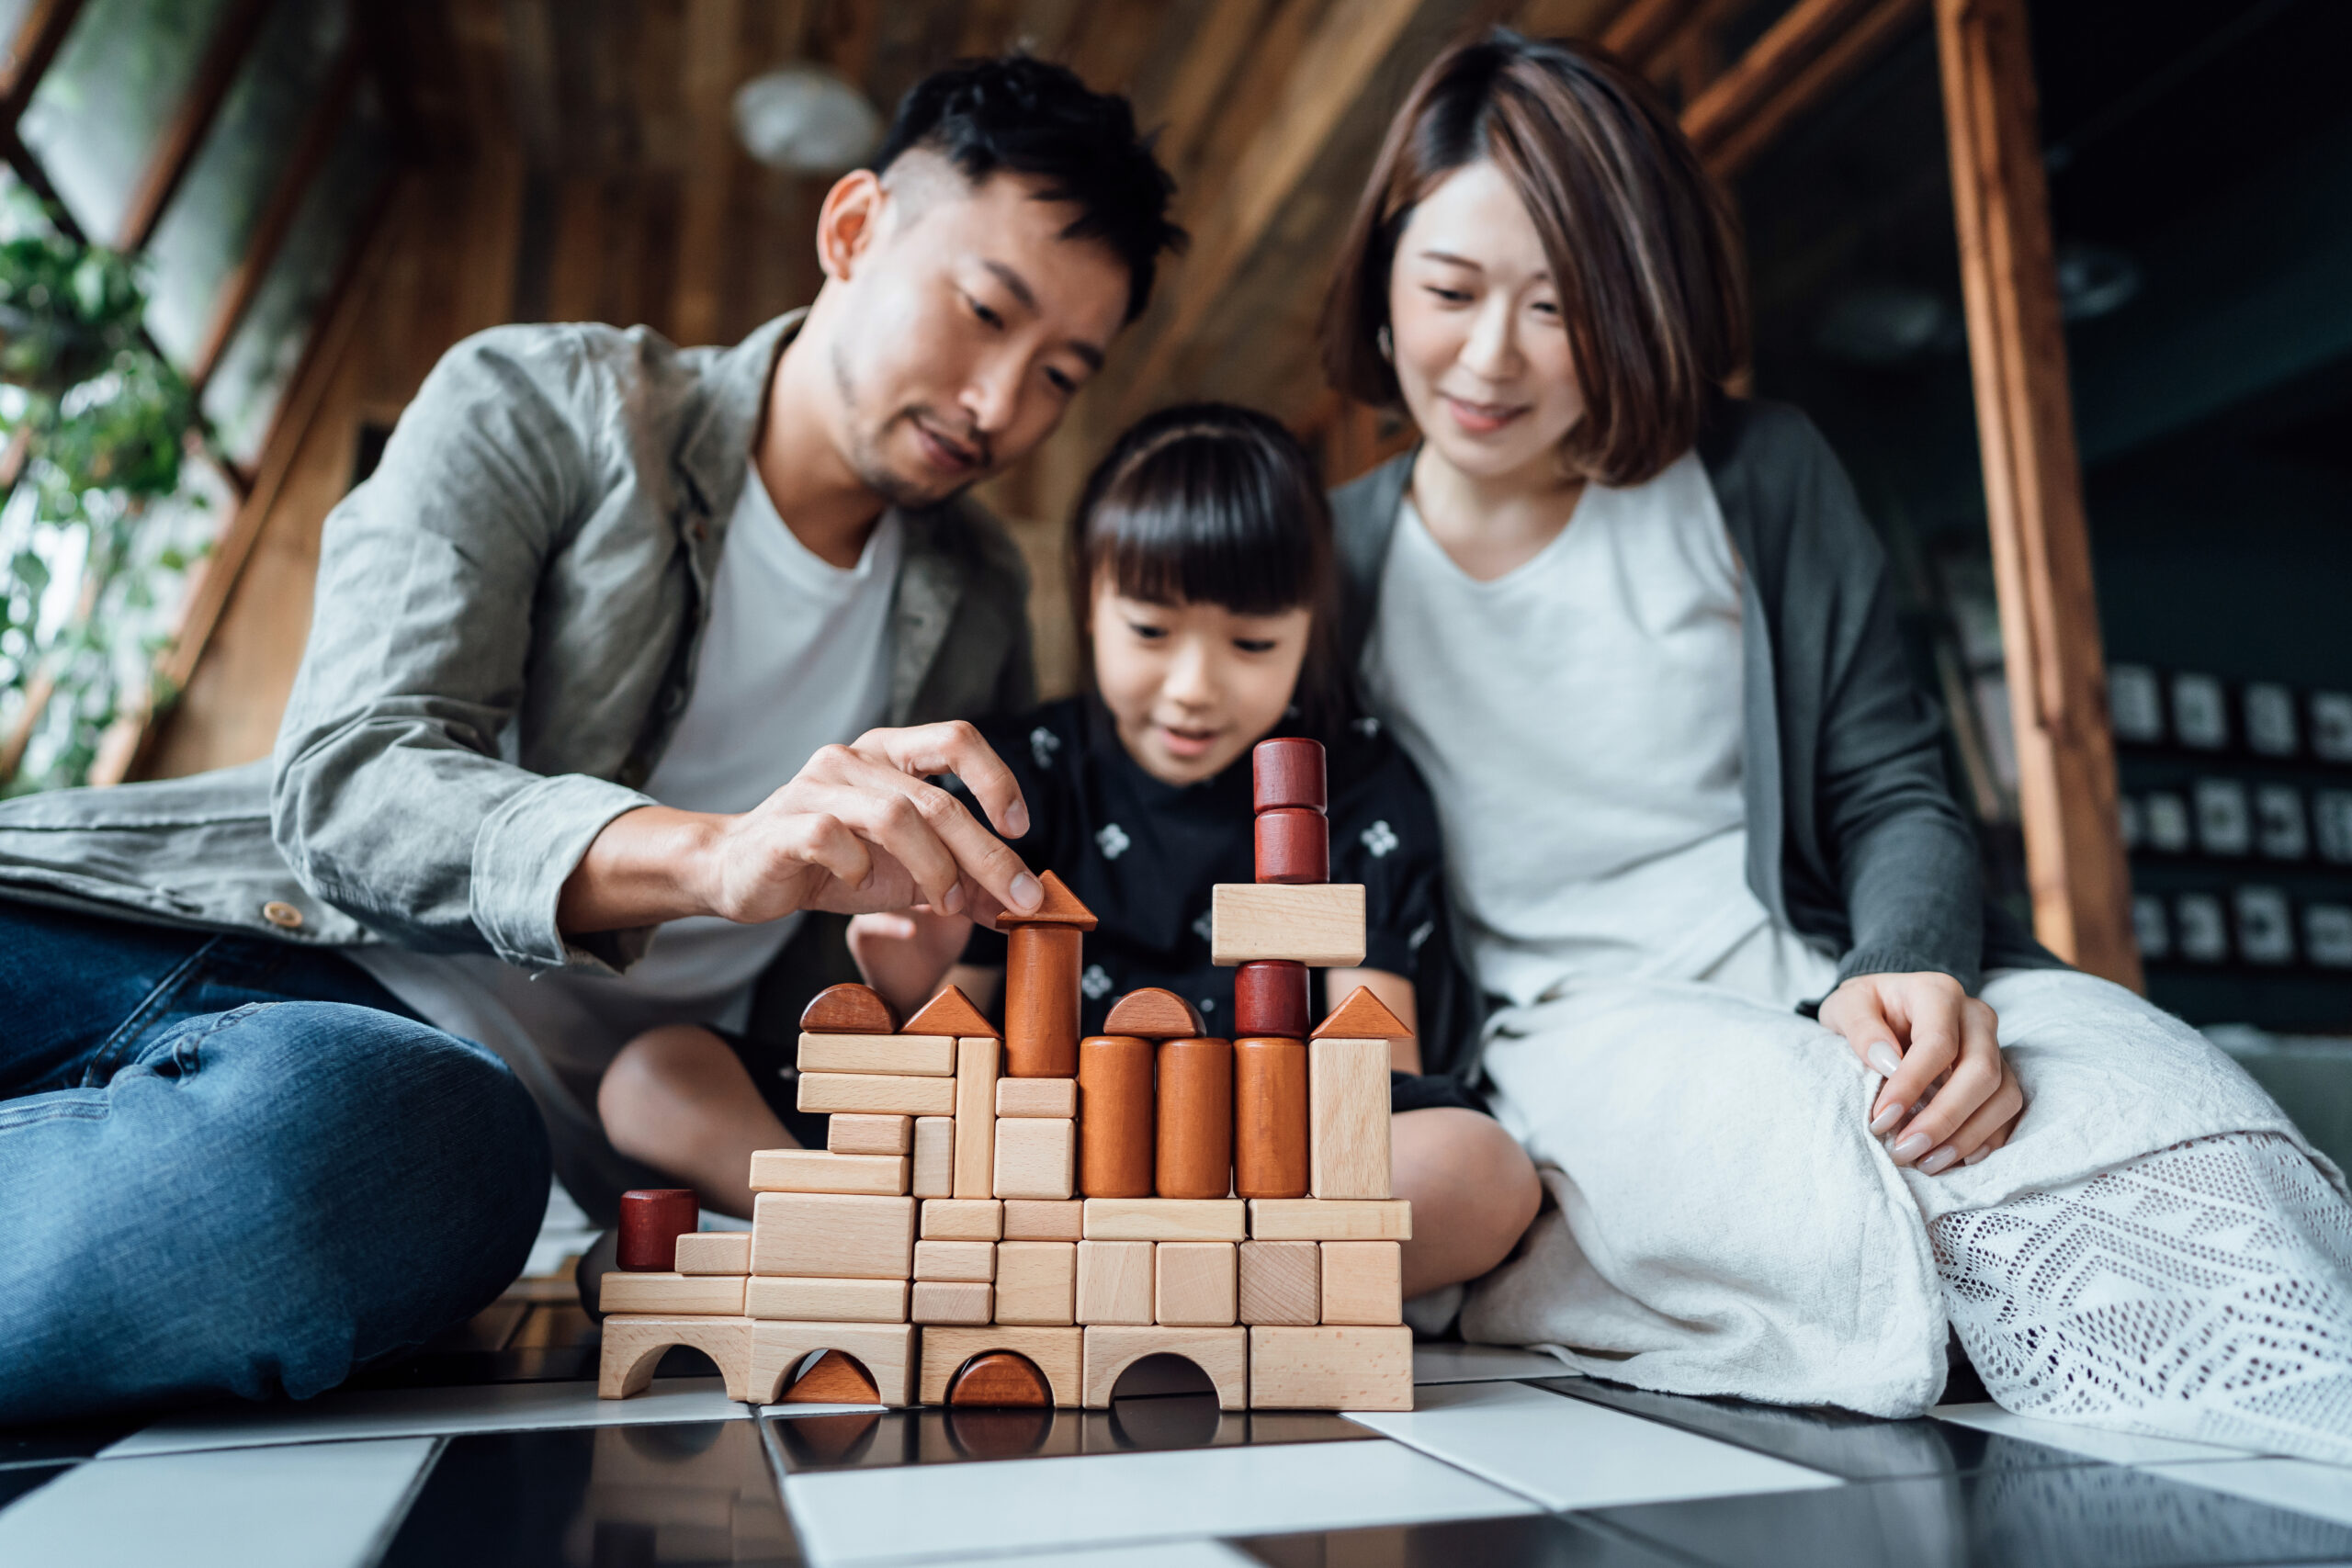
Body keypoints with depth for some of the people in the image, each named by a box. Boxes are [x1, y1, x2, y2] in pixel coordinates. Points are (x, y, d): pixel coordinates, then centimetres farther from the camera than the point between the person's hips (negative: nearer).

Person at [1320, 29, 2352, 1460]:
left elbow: (1893, 793, 7)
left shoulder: (1760, 479, 9)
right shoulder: (1328, 564, 8)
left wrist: (1904, 968, -15)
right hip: (1559, 1042, -1)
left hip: (1821, 986, 2)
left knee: (2181, 1120, -32)